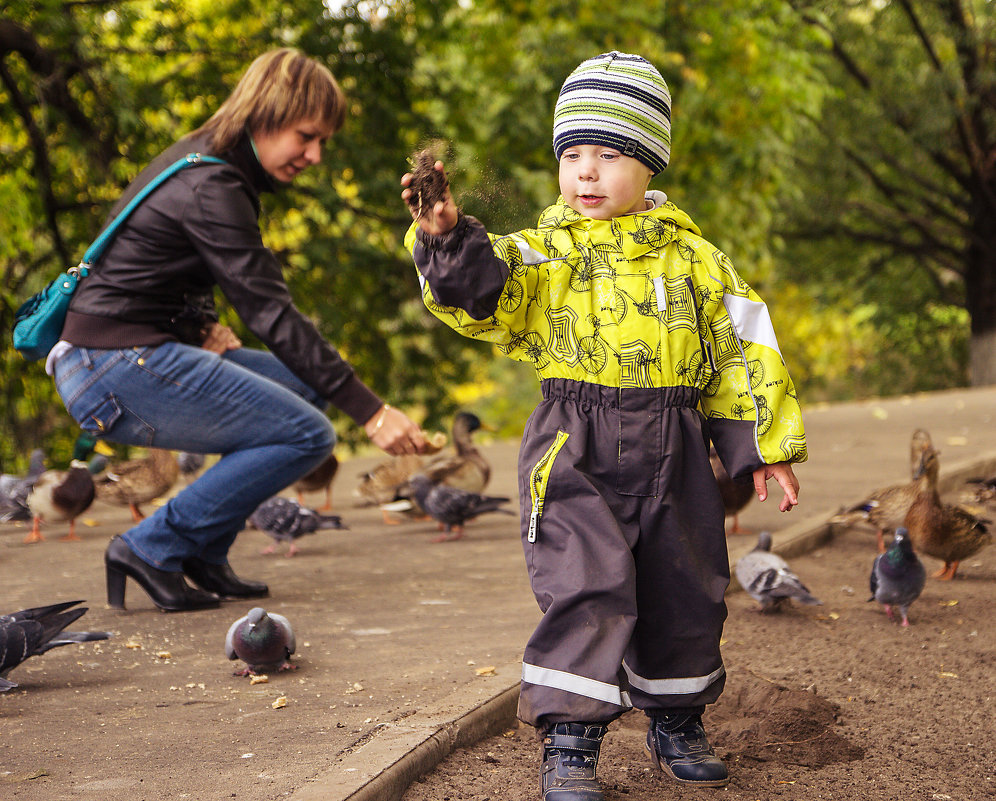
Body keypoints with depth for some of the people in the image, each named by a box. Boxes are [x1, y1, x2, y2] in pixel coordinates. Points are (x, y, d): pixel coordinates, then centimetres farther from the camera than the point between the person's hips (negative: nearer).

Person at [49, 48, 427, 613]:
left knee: (307, 388, 14)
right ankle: (152, 548, -6)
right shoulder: (210, 189, -18)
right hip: (117, 369, -10)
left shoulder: (205, 163, 13)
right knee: (308, 435, -11)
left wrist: (200, 324, 4)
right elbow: (274, 315, -24)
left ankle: (204, 556, 12)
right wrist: (371, 413, -25)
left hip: (134, 353, 10)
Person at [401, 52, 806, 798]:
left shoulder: (692, 257, 6)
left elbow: (742, 352, 10)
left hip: (674, 454, 3)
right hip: (576, 451, -3)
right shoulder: (546, 250, 0)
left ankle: (676, 722, 32)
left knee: (685, 593, 12)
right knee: (585, 589, -12)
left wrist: (766, 443, 8)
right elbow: (485, 292, -18)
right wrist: (447, 239, -37)